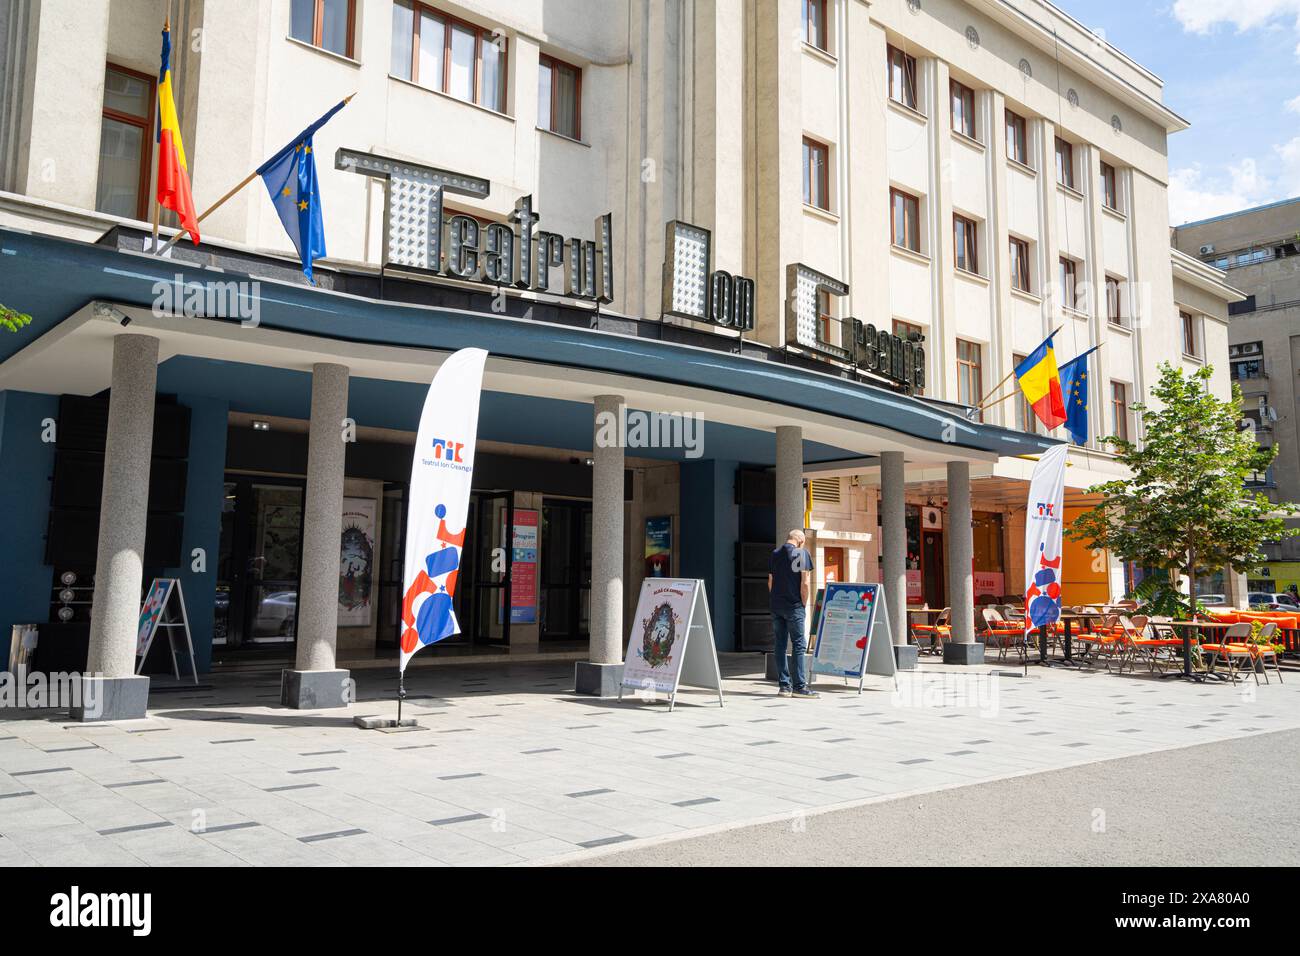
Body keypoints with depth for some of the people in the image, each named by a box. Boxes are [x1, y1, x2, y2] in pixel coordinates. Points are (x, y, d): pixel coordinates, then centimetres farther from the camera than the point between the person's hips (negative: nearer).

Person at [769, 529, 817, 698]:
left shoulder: (774, 554, 10)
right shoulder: (802, 553, -6)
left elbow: (770, 581, 13)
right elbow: (805, 583, -11)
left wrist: (774, 601, 17)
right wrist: (804, 603, -1)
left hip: (776, 606, 5)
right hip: (794, 606, -5)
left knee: (779, 646, 8)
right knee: (799, 645, -1)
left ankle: (784, 685, 9)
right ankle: (799, 686, -2)